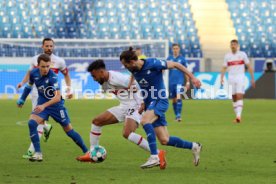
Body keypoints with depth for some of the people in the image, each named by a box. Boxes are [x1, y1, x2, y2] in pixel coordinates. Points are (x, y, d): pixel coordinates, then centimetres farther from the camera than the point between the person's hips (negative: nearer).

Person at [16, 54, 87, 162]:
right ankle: (38, 153, -16)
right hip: (41, 105, 4)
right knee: (31, 123, -21)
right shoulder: (34, 73, -10)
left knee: (69, 130, 2)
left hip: (56, 105, -4)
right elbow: (29, 85, 13)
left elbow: (58, 96, -35)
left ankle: (87, 152, 19)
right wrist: (22, 99, 18)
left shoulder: (52, 77, -27)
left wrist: (44, 106, -46)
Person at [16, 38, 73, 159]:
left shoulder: (59, 61, -2)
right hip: (36, 92, 3)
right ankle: (46, 127, 46)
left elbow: (66, 74, 13)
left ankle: (31, 150, -15)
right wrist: (22, 82, 0)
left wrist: (69, 89, 4)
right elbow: (29, 73, 18)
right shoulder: (35, 59, 4)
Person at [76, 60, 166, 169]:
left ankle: (158, 153, -24)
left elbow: (137, 85, -22)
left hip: (135, 106, -10)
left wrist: (142, 103, -23)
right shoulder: (104, 83, 8)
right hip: (124, 107, 10)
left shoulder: (117, 79, -23)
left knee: (127, 134, -29)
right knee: (96, 121, 7)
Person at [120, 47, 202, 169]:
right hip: (149, 103, 7)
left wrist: (192, 77, -8)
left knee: (145, 120, -33)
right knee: (164, 141, 3)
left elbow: (175, 65, -9)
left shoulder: (152, 64, -18)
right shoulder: (134, 71, 3)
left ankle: (154, 157, -32)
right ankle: (193, 147, 24)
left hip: (160, 101, -7)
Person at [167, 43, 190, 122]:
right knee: (174, 99, 9)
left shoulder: (182, 59, 1)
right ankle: (176, 115, 22)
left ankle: (179, 115, -20)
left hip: (179, 81, -3)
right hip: (171, 81, 3)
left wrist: (187, 82, 5)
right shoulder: (169, 58, 6)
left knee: (178, 97, -19)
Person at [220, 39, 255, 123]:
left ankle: (239, 116, -24)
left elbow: (249, 67, 5)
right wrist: (221, 78, -8)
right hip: (231, 78, 3)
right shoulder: (227, 56, 8)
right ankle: (237, 116, 14)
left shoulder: (242, 54, 3)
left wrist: (252, 78, 1)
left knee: (239, 96, -16)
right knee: (234, 98, 5)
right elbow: (224, 68, 7)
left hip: (240, 77, -3)